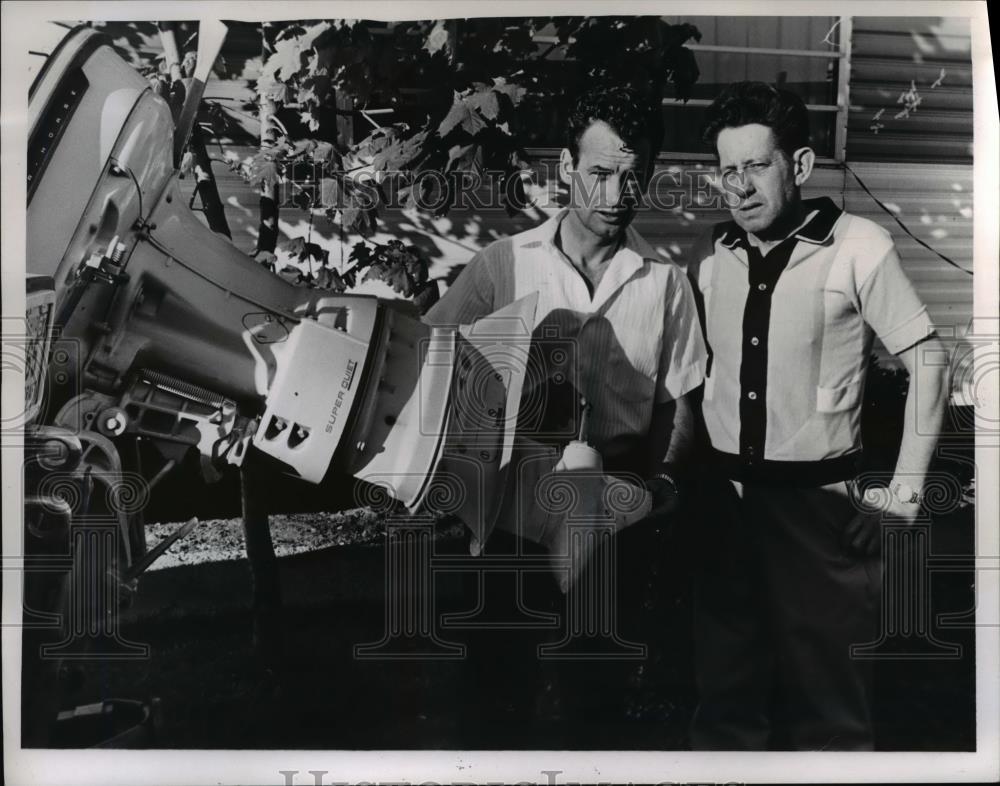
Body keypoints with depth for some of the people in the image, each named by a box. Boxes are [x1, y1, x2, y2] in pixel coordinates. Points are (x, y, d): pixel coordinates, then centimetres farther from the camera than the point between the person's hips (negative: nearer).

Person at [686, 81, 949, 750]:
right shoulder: (710, 256, 3)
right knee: (725, 690, 15)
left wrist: (908, 484, -6)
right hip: (725, 497, 4)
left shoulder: (859, 246, -10)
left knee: (830, 697, 8)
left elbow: (927, 361, -4)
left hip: (821, 500, -3)